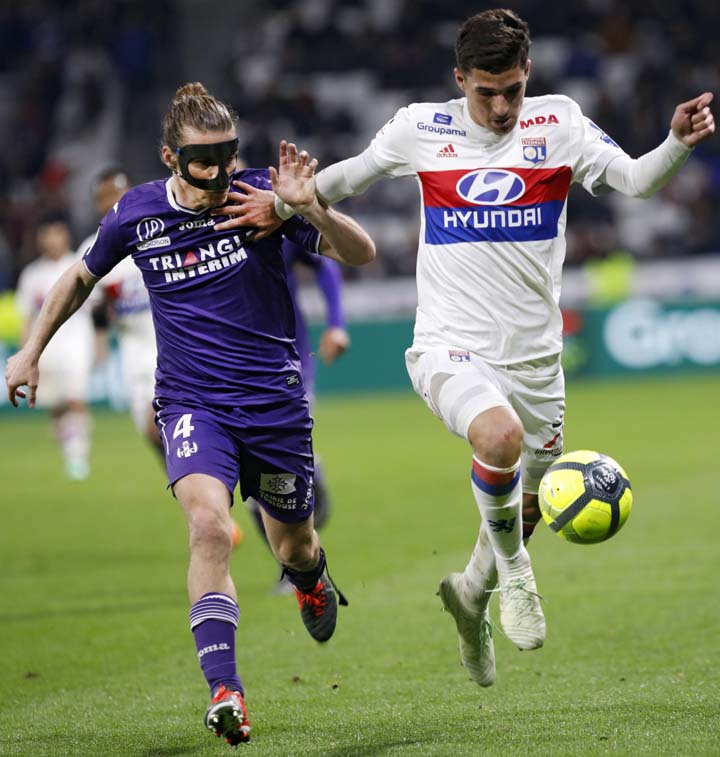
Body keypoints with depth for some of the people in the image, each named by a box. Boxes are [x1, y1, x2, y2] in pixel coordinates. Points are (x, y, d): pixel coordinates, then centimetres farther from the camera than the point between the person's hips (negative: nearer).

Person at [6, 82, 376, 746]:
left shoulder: (261, 194, -9)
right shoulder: (136, 213, -3)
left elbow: (361, 255, -12)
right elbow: (82, 277, 17)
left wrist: (311, 208, -30)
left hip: (275, 402, 0)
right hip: (192, 404, 0)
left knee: (293, 546, 15)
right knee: (209, 523, -27)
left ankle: (310, 577, 56)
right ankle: (225, 692, -29)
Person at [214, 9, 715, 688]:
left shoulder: (559, 124, 0)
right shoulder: (421, 129, 0)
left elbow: (635, 180, -12)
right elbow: (350, 175, 18)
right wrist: (288, 205, 12)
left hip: (534, 356, 3)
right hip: (450, 348, -3)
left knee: (526, 512, 13)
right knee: (500, 435, -34)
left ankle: (471, 593, 45)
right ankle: (512, 568, -7)